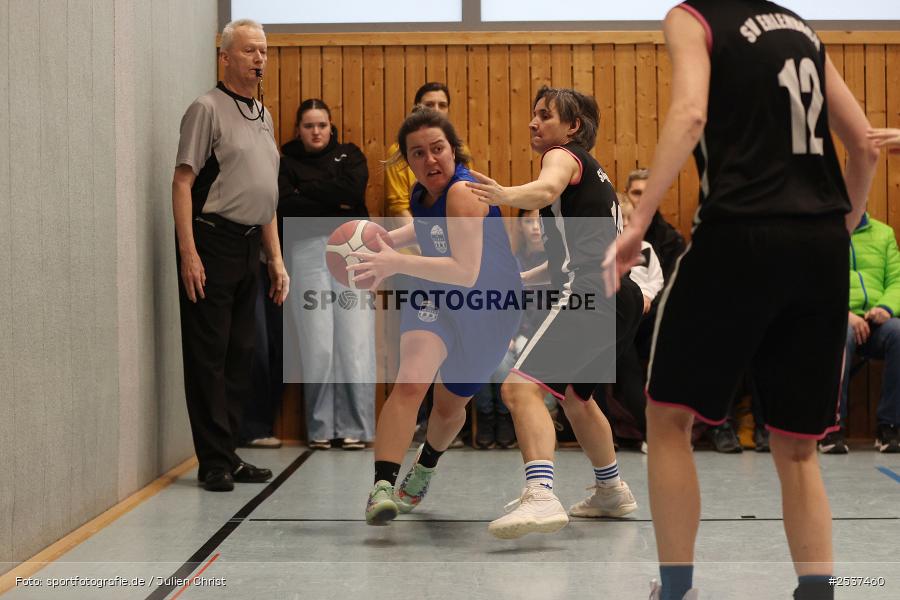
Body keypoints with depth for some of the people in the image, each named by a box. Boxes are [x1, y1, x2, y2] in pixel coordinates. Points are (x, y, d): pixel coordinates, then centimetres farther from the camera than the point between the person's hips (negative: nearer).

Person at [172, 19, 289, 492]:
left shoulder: (263, 116, 18)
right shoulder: (207, 109, -6)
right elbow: (182, 182, -12)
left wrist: (276, 259, 17)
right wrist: (188, 252, -19)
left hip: (248, 246, 8)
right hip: (212, 242, -8)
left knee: (239, 354, 10)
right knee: (208, 355, -3)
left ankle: (228, 455, 18)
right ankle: (214, 462, 1)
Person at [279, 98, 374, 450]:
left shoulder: (349, 155, 16)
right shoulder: (286, 162, 12)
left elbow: (352, 190, -3)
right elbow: (285, 205, -5)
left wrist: (306, 190, -1)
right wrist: (334, 206, -5)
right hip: (306, 249, -1)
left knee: (355, 341, -6)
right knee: (316, 343, -6)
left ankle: (354, 427, -1)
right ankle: (319, 428, 3)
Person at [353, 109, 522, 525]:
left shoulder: (463, 192, -30)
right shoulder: (423, 193, -6)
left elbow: (465, 272, -40)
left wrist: (397, 263, -48)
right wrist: (387, 240, 1)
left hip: (490, 310, -4)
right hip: (436, 297, 4)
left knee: (451, 403, 18)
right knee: (411, 381, -26)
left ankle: (423, 471, 50)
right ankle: (382, 487, -28)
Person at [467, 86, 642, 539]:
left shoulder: (564, 156, 2)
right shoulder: (591, 171, 30)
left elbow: (546, 190, -25)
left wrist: (505, 195, -44)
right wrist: (525, 278, 37)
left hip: (592, 295, -10)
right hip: (620, 297, 10)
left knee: (521, 386, -22)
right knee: (574, 393, 31)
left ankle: (540, 497, -39)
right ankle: (611, 491, 44)